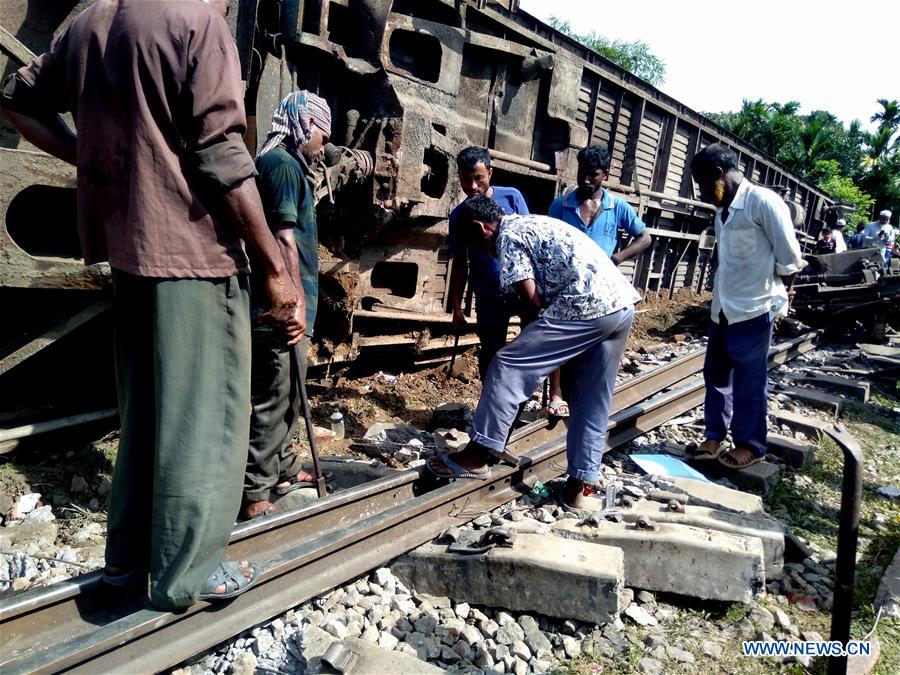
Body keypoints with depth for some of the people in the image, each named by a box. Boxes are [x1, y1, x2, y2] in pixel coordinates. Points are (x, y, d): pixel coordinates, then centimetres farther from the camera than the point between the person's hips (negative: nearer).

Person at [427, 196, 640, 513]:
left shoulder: (508, 236, 1)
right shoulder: (534, 223, 29)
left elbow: (533, 298, -6)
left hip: (588, 306, -10)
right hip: (622, 303, 10)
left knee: (509, 365, -3)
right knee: (593, 400, 13)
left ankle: (480, 454, 3)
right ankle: (579, 485, 18)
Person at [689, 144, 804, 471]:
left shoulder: (763, 202, -13)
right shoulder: (722, 211, 10)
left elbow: (790, 259, -10)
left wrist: (774, 297, 1)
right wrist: (719, 296, 12)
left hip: (753, 312, -8)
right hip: (722, 310, 8)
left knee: (748, 382, 4)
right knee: (716, 375, 14)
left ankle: (750, 445, 20)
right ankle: (715, 437, 27)